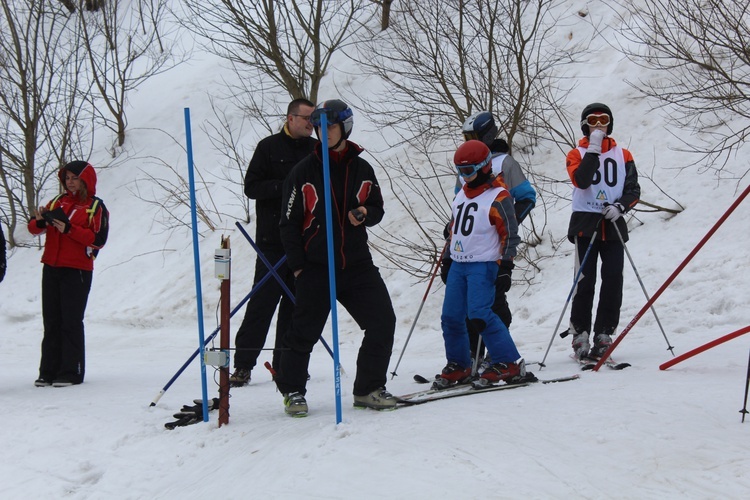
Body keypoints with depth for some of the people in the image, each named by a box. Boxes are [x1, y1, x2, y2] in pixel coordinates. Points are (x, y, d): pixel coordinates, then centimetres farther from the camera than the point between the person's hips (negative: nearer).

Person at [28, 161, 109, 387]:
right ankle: (48, 371, 11)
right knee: (51, 321, 7)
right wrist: (39, 220, -14)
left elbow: (98, 239, -12)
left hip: (77, 270, -5)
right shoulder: (57, 202, 13)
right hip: (51, 268, 5)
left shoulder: (95, 207, -1)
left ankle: (71, 372, 1)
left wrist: (69, 229, -19)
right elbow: (34, 229, 9)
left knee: (71, 322, -4)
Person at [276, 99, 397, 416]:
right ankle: (292, 390, 21)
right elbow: (290, 222, 0)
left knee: (383, 322, -3)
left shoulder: (362, 169, 8)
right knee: (305, 331, 1)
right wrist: (297, 265, -5)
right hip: (316, 267, -3)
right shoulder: (304, 171, -2)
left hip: (357, 264, 3)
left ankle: (368, 389, 11)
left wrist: (365, 213, -7)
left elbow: (378, 208, 18)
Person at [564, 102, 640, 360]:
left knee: (613, 280, -4)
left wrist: (620, 206, -11)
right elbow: (581, 180, -15)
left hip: (613, 225, 2)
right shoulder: (577, 154, 6)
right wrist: (594, 149, -15)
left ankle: (603, 334, 2)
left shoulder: (623, 155, 13)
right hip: (585, 224, -2)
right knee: (585, 280, -6)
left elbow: (633, 190, 9)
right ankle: (580, 333, 1)